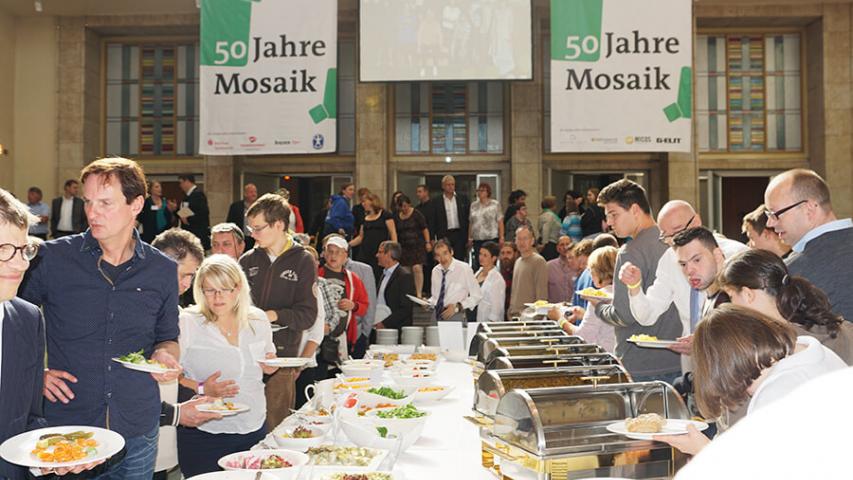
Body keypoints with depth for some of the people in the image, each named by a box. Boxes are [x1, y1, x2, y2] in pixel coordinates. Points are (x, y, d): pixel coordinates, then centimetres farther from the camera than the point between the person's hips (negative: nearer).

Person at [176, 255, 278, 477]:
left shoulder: (258, 320, 5)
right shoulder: (187, 322, -8)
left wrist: (271, 365, -1)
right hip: (204, 435, -3)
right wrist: (201, 389, -22)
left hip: (254, 430, 4)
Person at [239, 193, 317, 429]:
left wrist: (274, 315, -18)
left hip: (281, 358, -3)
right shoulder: (248, 260, 10)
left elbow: (308, 315, -4)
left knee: (275, 426, 1)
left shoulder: (302, 261, 0)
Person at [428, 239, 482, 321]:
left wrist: (458, 307, -16)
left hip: (456, 317, -4)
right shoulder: (435, 271, 4)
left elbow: (477, 295, -7)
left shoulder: (464, 268, -10)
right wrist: (429, 303, -4)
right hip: (437, 315, 4)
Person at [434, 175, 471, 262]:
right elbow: (434, 221, 3)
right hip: (445, 235, -1)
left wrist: (469, 235, 3)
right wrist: (433, 238, -2)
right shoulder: (437, 202, 2)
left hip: (460, 234, 1)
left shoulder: (463, 199, 8)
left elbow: (469, 216, 10)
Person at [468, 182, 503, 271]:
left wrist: (501, 238, -8)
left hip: (491, 238, -3)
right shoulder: (473, 205, 13)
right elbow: (470, 223, 14)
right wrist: (469, 238, 9)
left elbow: (500, 222, -2)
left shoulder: (495, 204, 2)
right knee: (478, 263, 1)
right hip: (477, 240, 4)